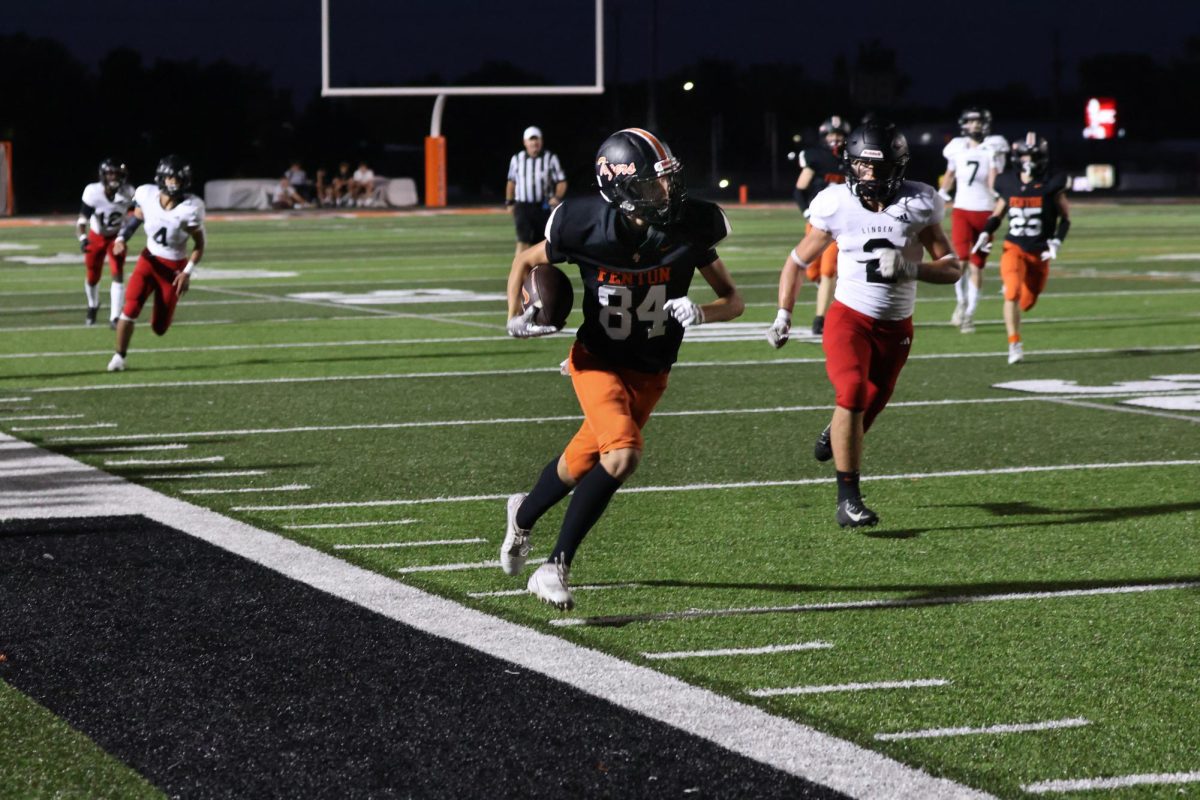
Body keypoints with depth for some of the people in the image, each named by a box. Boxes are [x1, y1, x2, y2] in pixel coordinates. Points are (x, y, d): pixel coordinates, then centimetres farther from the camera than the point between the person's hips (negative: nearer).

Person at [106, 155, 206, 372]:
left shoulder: (190, 208, -21)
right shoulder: (147, 195, -13)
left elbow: (199, 245, -9)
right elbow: (136, 218, 9)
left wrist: (187, 272, -18)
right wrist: (121, 238, -7)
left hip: (173, 267, -1)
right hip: (149, 259, 1)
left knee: (159, 327, 2)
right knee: (130, 309, -19)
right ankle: (119, 356, 1)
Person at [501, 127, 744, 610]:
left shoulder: (689, 230, -17)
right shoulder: (586, 229, -21)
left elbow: (733, 300, -8)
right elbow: (525, 262, 0)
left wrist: (700, 312, -28)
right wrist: (516, 318, -13)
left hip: (650, 373, 3)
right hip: (598, 361, -3)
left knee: (579, 466, 11)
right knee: (622, 456, -25)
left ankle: (524, 516, 44)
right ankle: (556, 568, -12)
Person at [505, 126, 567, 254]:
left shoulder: (550, 159, -3)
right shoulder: (517, 159, 3)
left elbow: (561, 182, 1)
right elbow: (511, 182, 16)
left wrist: (557, 197, -16)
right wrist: (509, 202, 13)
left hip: (543, 206, 1)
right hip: (522, 206, -1)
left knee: (539, 242, 10)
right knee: (523, 239, -17)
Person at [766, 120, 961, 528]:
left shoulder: (918, 205, -9)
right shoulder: (836, 205, -9)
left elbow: (952, 268, -7)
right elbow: (798, 261, 4)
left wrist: (909, 269, -25)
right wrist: (783, 315, -1)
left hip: (896, 326, 2)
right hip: (849, 316, -2)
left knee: (870, 407, 13)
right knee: (852, 394, -25)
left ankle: (835, 434, 52)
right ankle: (848, 499, -19)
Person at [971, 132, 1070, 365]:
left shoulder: (1052, 185, -6)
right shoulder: (1008, 185, 0)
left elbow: (1065, 217, 2)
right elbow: (997, 214, 13)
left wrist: (1056, 241, -11)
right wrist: (986, 233, -4)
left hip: (1040, 252, 0)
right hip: (1014, 248, 0)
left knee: (1026, 302, 10)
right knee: (1012, 293, -21)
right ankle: (1014, 345, -15)